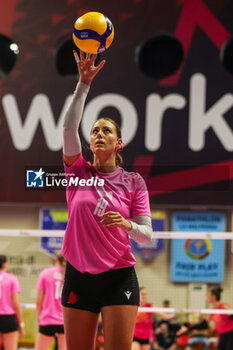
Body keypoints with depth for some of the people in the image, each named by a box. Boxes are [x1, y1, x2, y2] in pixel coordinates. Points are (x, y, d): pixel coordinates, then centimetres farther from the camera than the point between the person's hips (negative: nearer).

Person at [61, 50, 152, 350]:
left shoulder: (134, 182, 3)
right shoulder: (79, 171, 4)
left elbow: (146, 235, 1)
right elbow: (69, 127, -11)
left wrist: (127, 225, -22)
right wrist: (84, 83, -20)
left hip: (119, 278, -1)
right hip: (78, 277, 1)